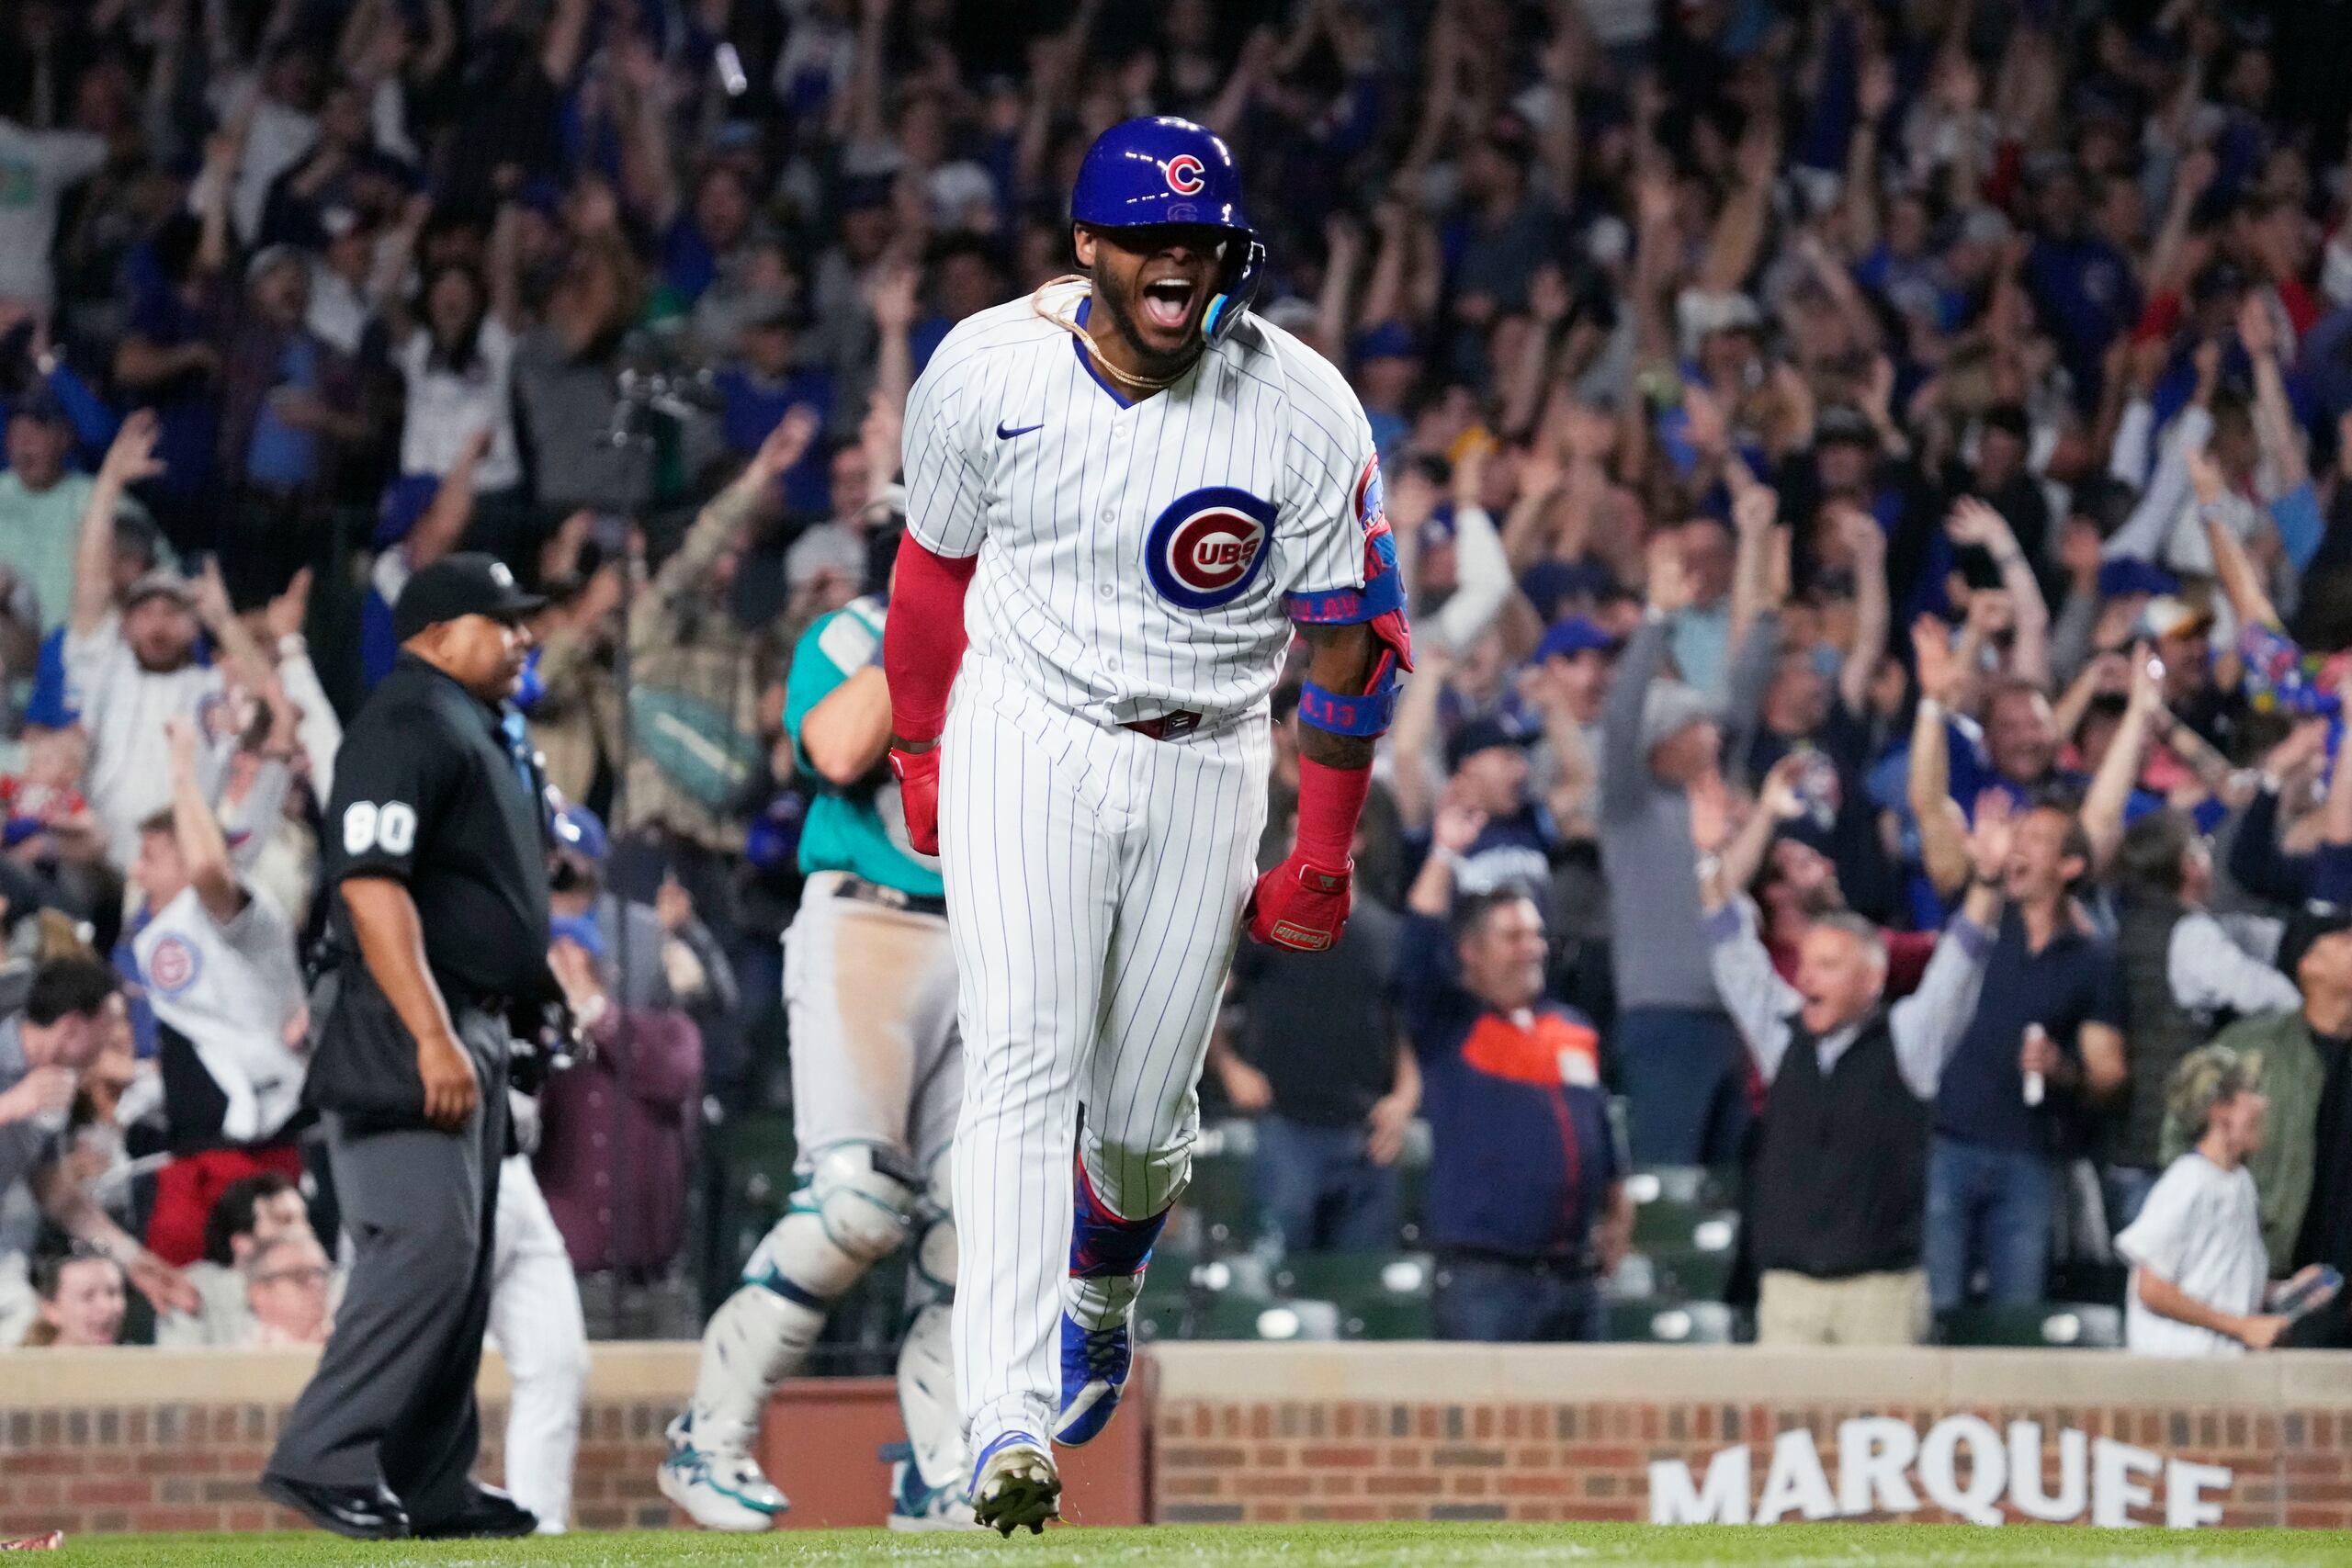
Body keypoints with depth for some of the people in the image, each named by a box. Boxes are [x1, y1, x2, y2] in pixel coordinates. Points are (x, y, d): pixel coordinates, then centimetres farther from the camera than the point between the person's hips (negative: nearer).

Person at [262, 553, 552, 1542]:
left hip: (468, 1028, 11)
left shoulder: (482, 732, 21)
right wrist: (432, 1036, -27)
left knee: (463, 1261, 10)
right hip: (409, 1026, -11)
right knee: (425, 1244, -18)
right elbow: (373, 885, -22)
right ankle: (323, 1461, -18)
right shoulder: (407, 725, -12)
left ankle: (430, 1484, 14)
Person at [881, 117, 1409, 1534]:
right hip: (1026, 741, -1)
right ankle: (1008, 1426, -27)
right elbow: (935, 564, 7)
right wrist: (918, 760, 15)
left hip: (1204, 767, 1)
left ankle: (1101, 1310, 41)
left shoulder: (1304, 411, -13)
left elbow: (1353, 637, -3)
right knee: (1027, 1064, -18)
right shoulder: (990, 371, -10)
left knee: (1139, 1119, 5)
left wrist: (1324, 861, -1)